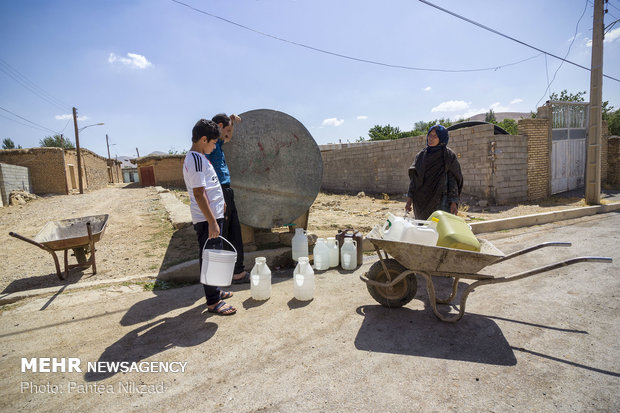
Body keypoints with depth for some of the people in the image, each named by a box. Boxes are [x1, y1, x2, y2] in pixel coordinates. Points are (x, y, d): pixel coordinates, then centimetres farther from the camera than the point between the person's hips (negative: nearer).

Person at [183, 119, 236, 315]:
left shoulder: (199, 157, 14)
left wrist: (220, 202, 26)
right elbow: (199, 194, -23)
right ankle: (213, 301, 10)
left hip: (213, 215, 10)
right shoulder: (196, 160, -18)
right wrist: (212, 222, -23)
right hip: (207, 219, -10)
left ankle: (215, 290, 33)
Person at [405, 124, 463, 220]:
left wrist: (453, 202, -10)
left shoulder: (448, 155, 0)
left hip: (440, 202, -4)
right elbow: (414, 178, 11)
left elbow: (453, 180, -3)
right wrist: (409, 199, 4)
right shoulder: (421, 155, 12)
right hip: (421, 202, 4)